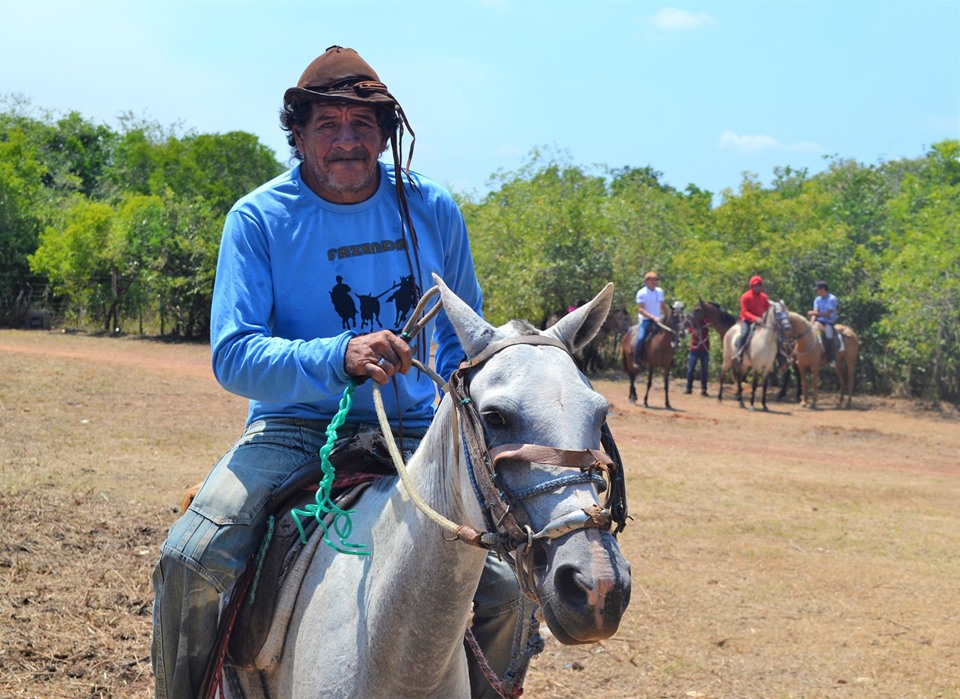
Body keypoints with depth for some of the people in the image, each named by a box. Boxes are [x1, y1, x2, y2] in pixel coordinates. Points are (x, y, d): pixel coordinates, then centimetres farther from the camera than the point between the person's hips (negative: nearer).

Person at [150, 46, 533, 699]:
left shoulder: (432, 210, 2)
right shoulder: (258, 219, -7)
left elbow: (462, 339, 16)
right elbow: (233, 356, -16)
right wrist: (340, 356, -32)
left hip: (412, 430, 2)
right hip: (295, 426, -2)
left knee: (505, 587, -15)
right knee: (190, 563, -25)